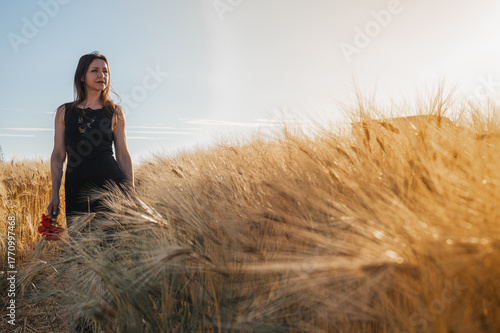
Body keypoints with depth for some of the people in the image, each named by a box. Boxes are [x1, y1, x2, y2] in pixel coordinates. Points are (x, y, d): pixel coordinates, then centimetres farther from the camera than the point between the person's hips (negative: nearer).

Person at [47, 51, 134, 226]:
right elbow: (58, 155, 11)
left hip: (110, 180, -1)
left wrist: (131, 192, 1)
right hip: (76, 188, 2)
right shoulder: (64, 112, 11)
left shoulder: (115, 112, 8)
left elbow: (123, 155, 7)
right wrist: (55, 194, 5)